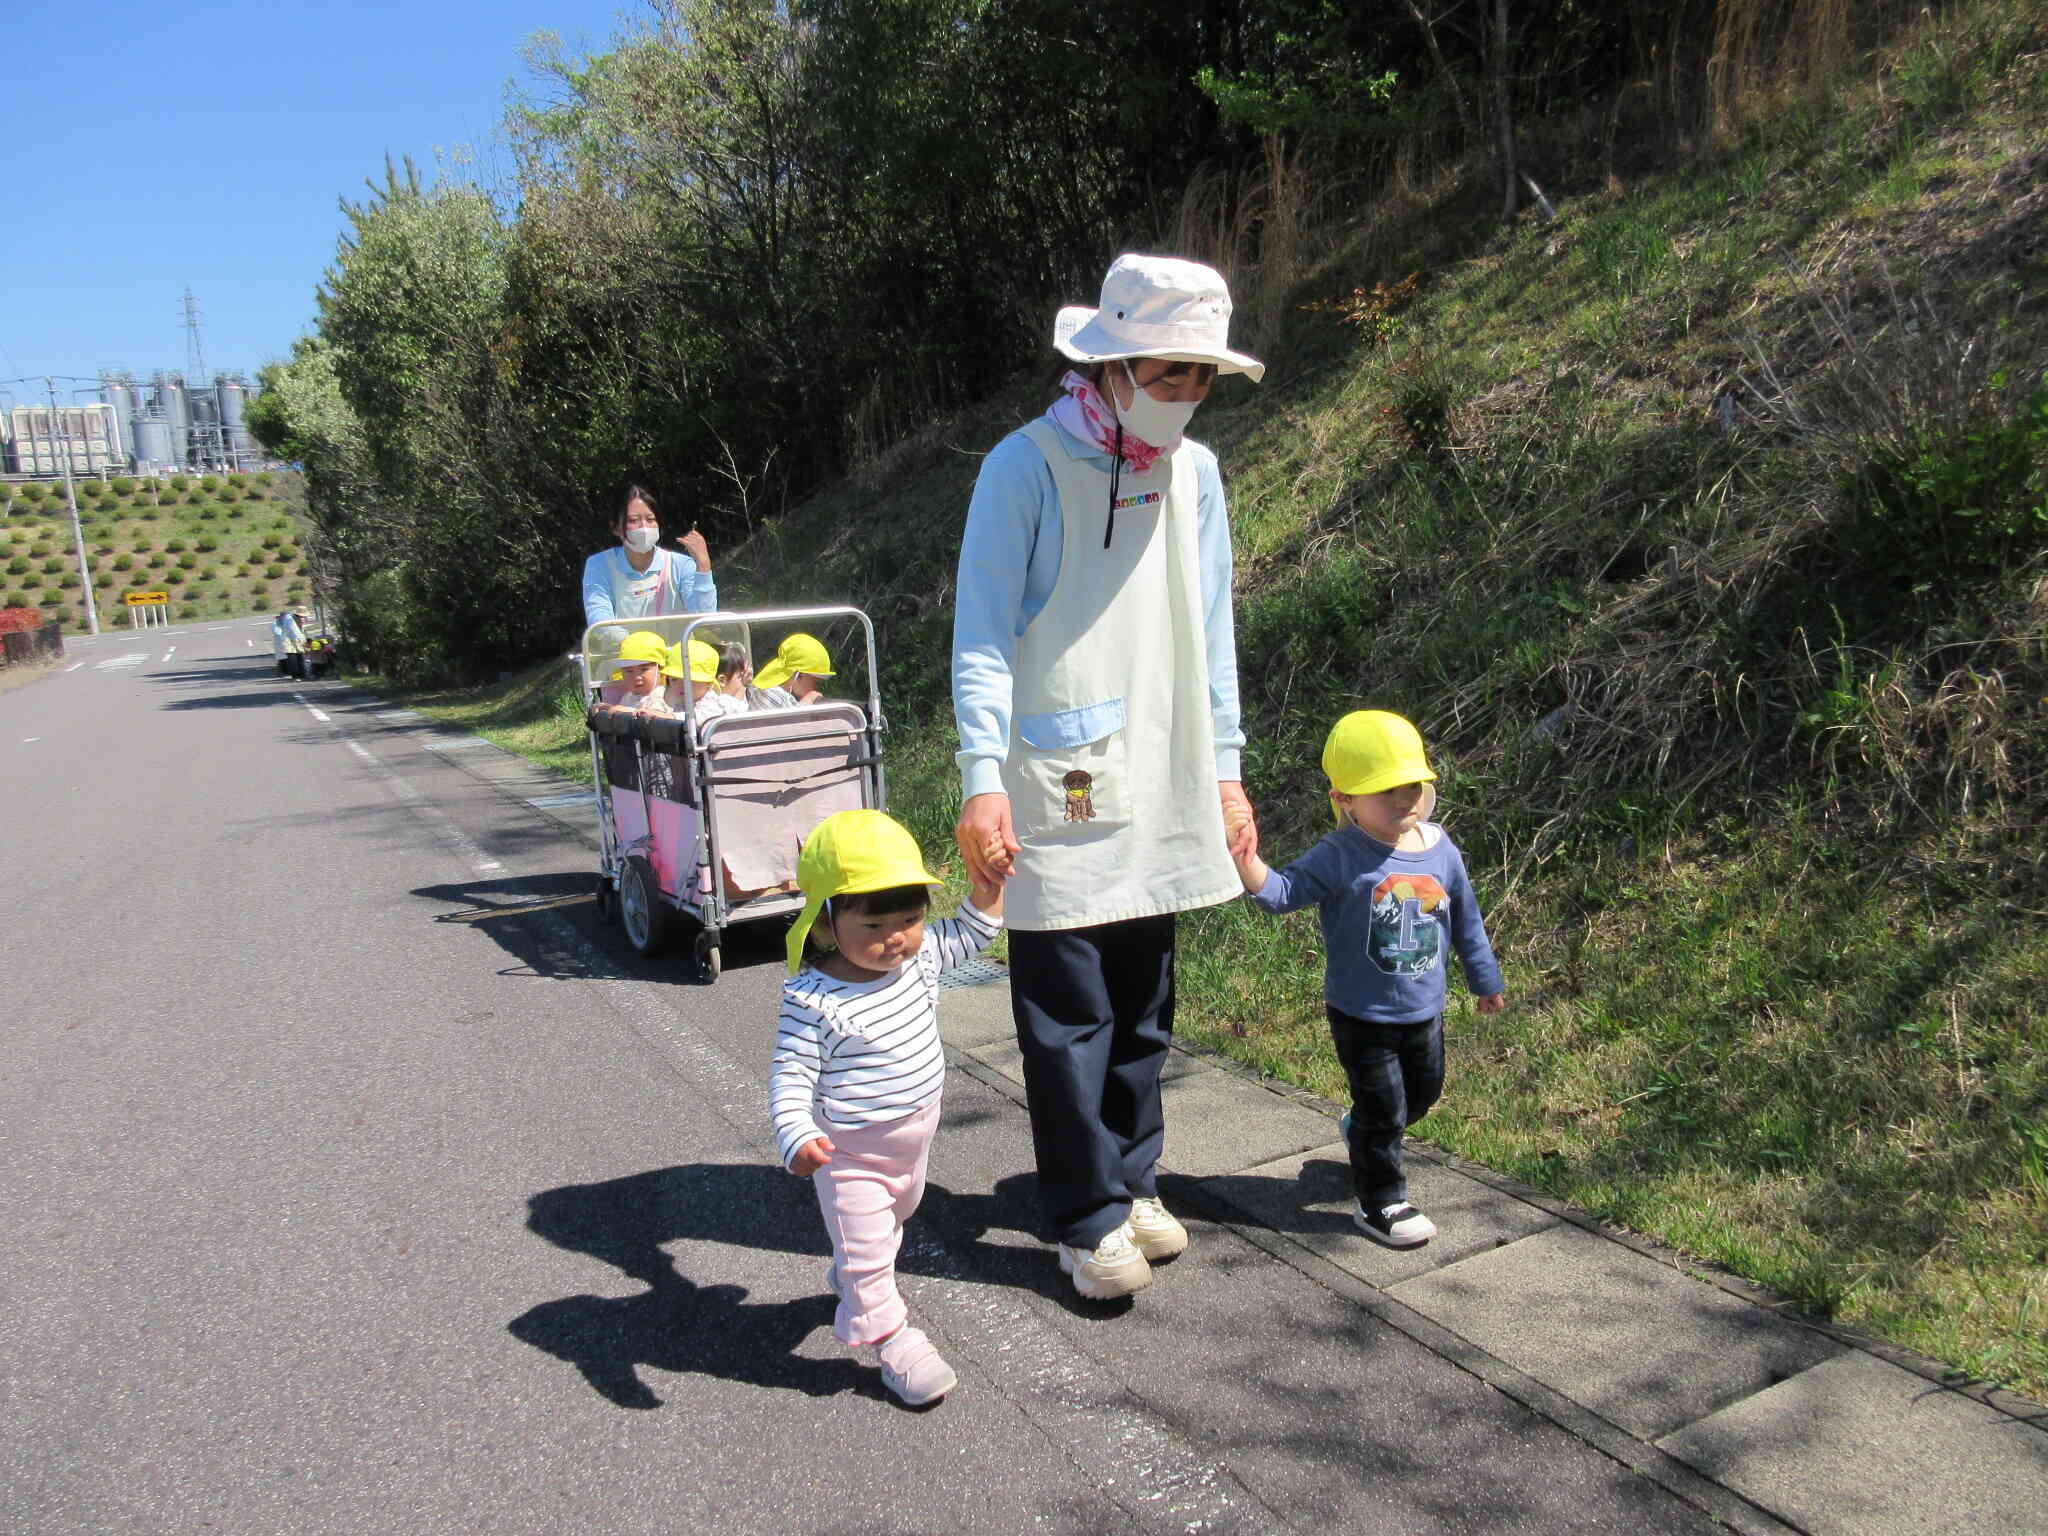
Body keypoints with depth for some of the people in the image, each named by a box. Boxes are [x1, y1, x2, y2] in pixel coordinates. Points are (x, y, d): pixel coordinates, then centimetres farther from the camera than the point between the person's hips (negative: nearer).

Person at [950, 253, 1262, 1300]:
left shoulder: (1193, 473, 10)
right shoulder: (1026, 467, -7)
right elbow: (982, 636, -9)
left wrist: (1223, 767, 14)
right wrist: (982, 780, -18)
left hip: (1161, 792, 6)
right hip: (1059, 795, -5)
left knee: (1144, 1005, 14)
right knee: (1068, 1015, 0)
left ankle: (1132, 1181, 31)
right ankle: (1089, 1219, 15)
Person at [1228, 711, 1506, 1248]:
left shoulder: (1440, 849, -4)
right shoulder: (1340, 858, -19)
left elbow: (1466, 918, 9)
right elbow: (1284, 891, -24)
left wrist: (1485, 979, 18)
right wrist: (1248, 863, -44)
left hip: (1425, 1012, 6)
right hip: (1362, 1017, -6)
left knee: (1424, 1093, 24)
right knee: (1383, 1110, 3)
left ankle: (1362, 1133, 52)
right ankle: (1378, 1202, 23)